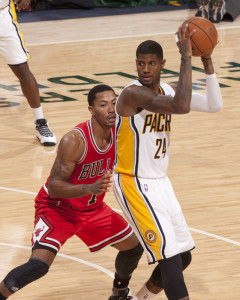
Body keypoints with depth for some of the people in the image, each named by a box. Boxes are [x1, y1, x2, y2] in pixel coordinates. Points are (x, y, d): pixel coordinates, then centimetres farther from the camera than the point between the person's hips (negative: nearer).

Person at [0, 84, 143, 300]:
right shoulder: (74, 141, -31)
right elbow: (53, 187, -30)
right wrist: (91, 188, -42)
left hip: (92, 208, 7)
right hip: (57, 208, -7)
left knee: (134, 246, 12)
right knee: (39, 265, -27)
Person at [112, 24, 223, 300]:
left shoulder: (167, 90, 5)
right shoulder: (134, 93, -22)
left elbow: (213, 105, 0)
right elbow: (181, 106, -37)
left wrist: (207, 61, -9)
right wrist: (186, 57, -33)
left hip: (160, 182, 9)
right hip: (134, 184, -9)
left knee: (183, 256, 13)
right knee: (170, 257, -15)